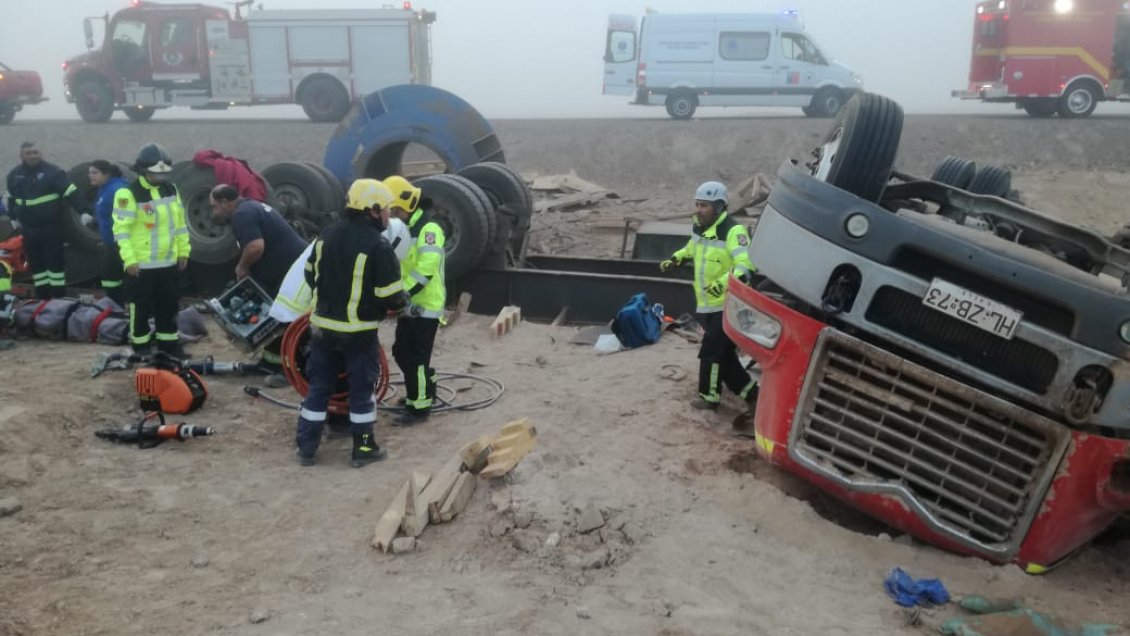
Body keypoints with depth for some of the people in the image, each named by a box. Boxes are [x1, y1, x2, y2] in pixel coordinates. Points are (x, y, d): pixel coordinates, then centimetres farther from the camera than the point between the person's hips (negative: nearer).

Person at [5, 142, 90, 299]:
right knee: (36, 263, 11)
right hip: (28, 228, 5)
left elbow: (70, 192, -17)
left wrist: (84, 210, -26)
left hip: (51, 226, -5)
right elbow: (11, 198, 24)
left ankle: (58, 299, 3)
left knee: (55, 261, -2)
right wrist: (13, 217, 23)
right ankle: (42, 298, 20)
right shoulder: (14, 175, 8)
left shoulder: (52, 171, -9)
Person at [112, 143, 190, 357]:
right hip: (141, 264, -6)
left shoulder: (171, 189, 8)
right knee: (141, 307, 4)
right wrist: (129, 259, -20)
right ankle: (141, 345, 16)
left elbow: (180, 222, 14)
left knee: (169, 305, 13)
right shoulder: (128, 193, -13)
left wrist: (183, 250, 12)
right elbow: (121, 229, -16)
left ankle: (168, 343, 24)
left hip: (168, 261, 6)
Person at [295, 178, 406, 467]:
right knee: (361, 389, 8)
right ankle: (363, 449, 17)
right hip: (359, 330, -6)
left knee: (318, 386, 14)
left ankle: (306, 447, 21)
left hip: (323, 325, 6)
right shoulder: (377, 246, -19)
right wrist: (399, 303, 4)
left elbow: (311, 275, 13)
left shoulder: (327, 235, 3)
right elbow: (392, 297, -18)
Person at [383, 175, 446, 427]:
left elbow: (424, 270, -26)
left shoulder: (428, 229, -16)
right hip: (409, 306, 9)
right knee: (402, 353, 17)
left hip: (425, 305, -9)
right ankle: (423, 390, 37)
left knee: (416, 358, -5)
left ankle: (419, 407, 6)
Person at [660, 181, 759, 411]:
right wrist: (675, 259, 14)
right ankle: (750, 392, 25)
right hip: (707, 305, 9)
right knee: (724, 353, 13)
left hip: (727, 306, -9)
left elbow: (747, 263, -32)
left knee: (711, 352, -1)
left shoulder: (733, 231, -21)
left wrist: (725, 281, -45)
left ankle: (709, 396, 17)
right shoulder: (699, 227, 8)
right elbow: (692, 249, 30)